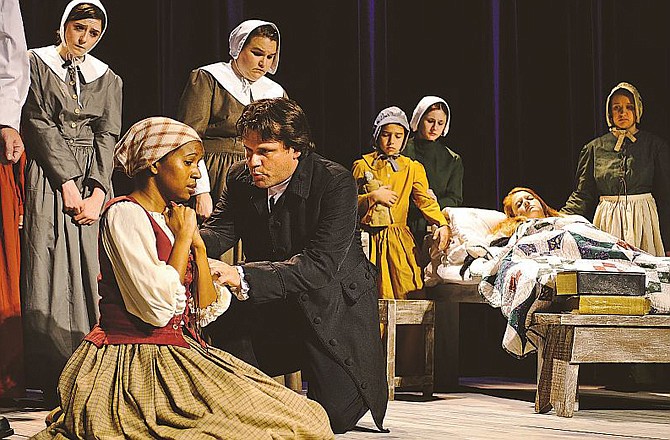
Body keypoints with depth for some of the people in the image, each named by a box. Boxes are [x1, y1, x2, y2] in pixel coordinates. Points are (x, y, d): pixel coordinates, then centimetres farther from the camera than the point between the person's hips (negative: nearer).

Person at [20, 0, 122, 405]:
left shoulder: (108, 79, 16)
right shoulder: (37, 64, 5)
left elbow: (108, 136, 6)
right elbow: (39, 125, -3)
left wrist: (97, 191, -8)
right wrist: (68, 185, -11)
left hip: (94, 180, 3)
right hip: (50, 176, -3)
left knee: (92, 270, -6)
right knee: (52, 265, -11)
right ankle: (55, 381, -13)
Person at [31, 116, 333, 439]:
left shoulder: (170, 218, 17)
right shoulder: (125, 214, -10)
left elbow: (206, 312, 10)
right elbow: (158, 310, -23)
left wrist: (198, 243, 1)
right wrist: (183, 237, -10)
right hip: (137, 363, -9)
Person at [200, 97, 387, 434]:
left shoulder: (336, 183, -21)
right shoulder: (241, 178, -1)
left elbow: (319, 265, -31)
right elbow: (219, 232, -11)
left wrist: (242, 276, -44)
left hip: (335, 308, -4)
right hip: (273, 308, 5)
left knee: (335, 413, -17)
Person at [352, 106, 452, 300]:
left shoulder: (413, 168, 14)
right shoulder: (362, 166, 10)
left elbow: (425, 200, 0)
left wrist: (442, 224, -17)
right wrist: (373, 197, -11)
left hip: (400, 240, 1)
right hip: (371, 239, -1)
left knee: (409, 295, -13)